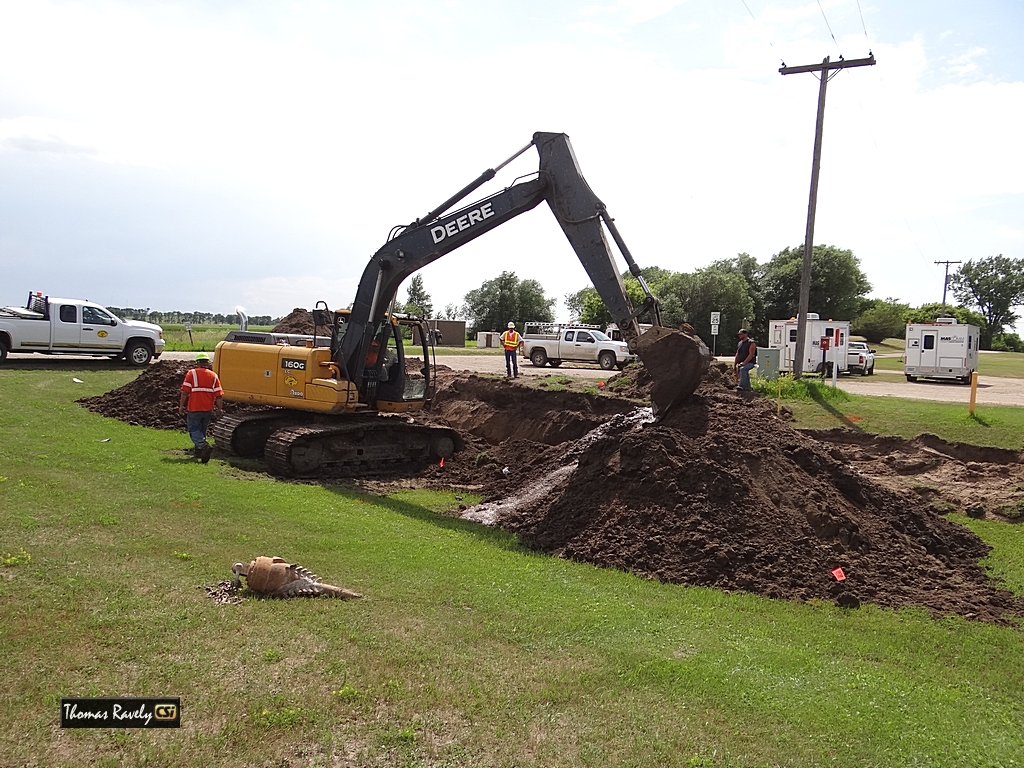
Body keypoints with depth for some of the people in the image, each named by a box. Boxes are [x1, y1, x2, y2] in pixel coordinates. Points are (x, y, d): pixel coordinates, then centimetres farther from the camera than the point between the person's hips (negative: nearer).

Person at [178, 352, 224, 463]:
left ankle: (204, 446, -20)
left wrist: (181, 406, -2)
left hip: (194, 409, -4)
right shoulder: (213, 376, 5)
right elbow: (219, 395, 1)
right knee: (202, 430, 18)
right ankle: (199, 453, 24)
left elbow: (185, 392, -11)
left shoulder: (192, 373, -6)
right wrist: (219, 409, 10)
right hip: (208, 409, 4)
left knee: (193, 430, 2)